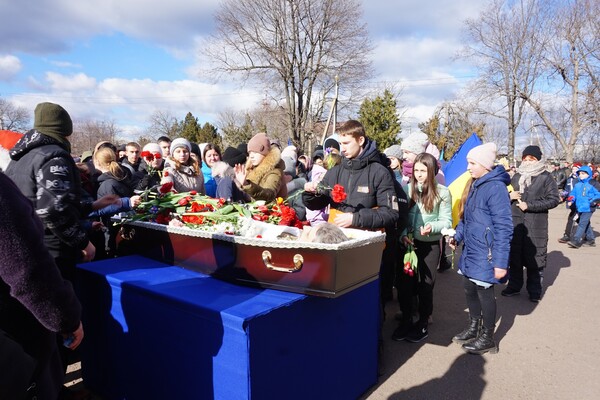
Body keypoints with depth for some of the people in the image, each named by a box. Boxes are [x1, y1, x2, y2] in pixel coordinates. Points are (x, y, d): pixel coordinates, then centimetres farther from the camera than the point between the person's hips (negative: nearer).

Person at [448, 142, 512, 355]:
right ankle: (474, 328, 37)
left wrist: (501, 262, -22)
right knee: (470, 290, 18)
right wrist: (457, 236, 5)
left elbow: (503, 228, -21)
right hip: (470, 251, 8)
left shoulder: (496, 187, -19)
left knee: (484, 293, 6)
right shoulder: (474, 185, 8)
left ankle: (488, 339, 25)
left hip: (485, 255, -8)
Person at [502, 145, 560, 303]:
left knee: (535, 258, 3)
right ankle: (514, 286, 25)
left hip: (536, 226, -4)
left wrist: (529, 205, -15)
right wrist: (509, 196, -2)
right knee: (514, 256, 11)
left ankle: (535, 291, 17)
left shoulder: (546, 177, -2)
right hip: (515, 224, 4)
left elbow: (554, 199, -8)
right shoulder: (516, 176, 12)